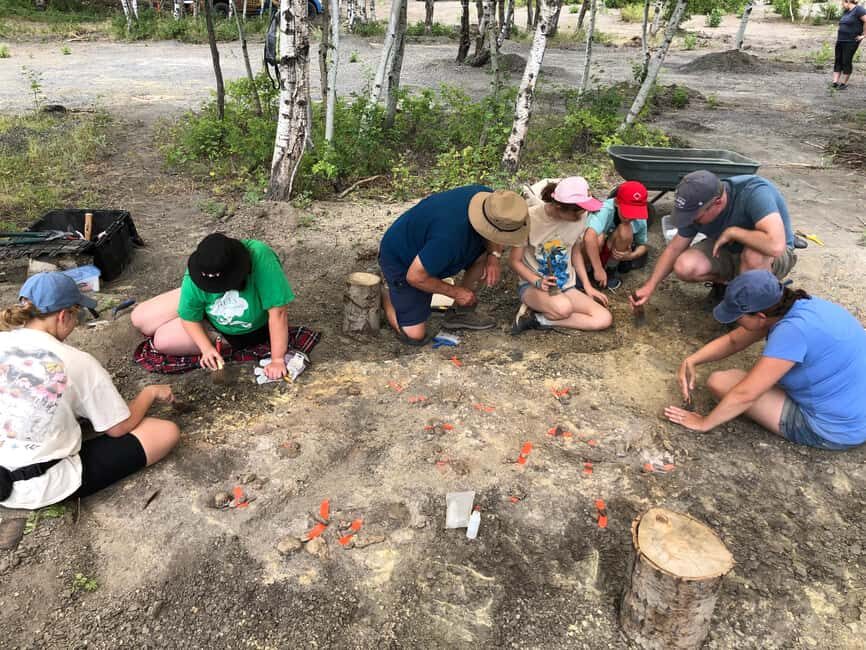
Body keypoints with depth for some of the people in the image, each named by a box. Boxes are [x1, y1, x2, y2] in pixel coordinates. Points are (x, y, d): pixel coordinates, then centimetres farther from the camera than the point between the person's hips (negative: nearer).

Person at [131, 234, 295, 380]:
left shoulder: (259, 256, -41)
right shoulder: (195, 277, -28)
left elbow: (278, 311, -37)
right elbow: (189, 318, -12)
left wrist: (278, 360, -35)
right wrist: (207, 348, -26)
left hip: (248, 331, -4)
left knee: (162, 340, -15)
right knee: (140, 320, 0)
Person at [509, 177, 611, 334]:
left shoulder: (580, 216, -7)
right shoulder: (531, 218, -19)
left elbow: (575, 252, 9)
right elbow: (514, 260, -11)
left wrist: (588, 287, 2)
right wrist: (538, 282, -27)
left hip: (565, 286, 6)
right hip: (532, 284, -6)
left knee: (604, 319, -16)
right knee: (563, 307, -39)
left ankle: (537, 319, -11)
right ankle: (531, 308, -8)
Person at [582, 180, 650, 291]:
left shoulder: (640, 220, -17)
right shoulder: (605, 210, -33)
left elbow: (643, 245, 0)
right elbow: (589, 238, -48)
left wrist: (631, 255, -23)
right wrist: (598, 269, -45)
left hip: (614, 252, 4)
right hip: (591, 250, -4)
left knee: (625, 230, -27)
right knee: (599, 238, -37)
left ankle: (610, 270, -6)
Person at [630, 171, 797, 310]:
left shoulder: (755, 193, -36)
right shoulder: (698, 208, -18)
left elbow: (775, 245, -47)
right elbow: (674, 248, -7)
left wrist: (732, 231, -34)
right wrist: (650, 286, -12)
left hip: (773, 259, -4)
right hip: (730, 250, 5)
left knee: (754, 253, -39)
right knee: (684, 267, -22)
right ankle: (728, 280, 7)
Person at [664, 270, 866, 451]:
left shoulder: (793, 329, -30)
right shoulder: (793, 305, -3)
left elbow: (745, 394, -27)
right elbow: (732, 341, 7)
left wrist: (704, 423, -14)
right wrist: (691, 361, -6)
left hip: (834, 430, -9)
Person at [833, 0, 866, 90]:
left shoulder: (858, 9, -11)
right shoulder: (846, 11, 14)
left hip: (851, 42, -8)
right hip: (840, 40, 8)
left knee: (846, 62, -3)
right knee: (838, 61, 4)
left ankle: (844, 83, 4)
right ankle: (835, 82, 5)